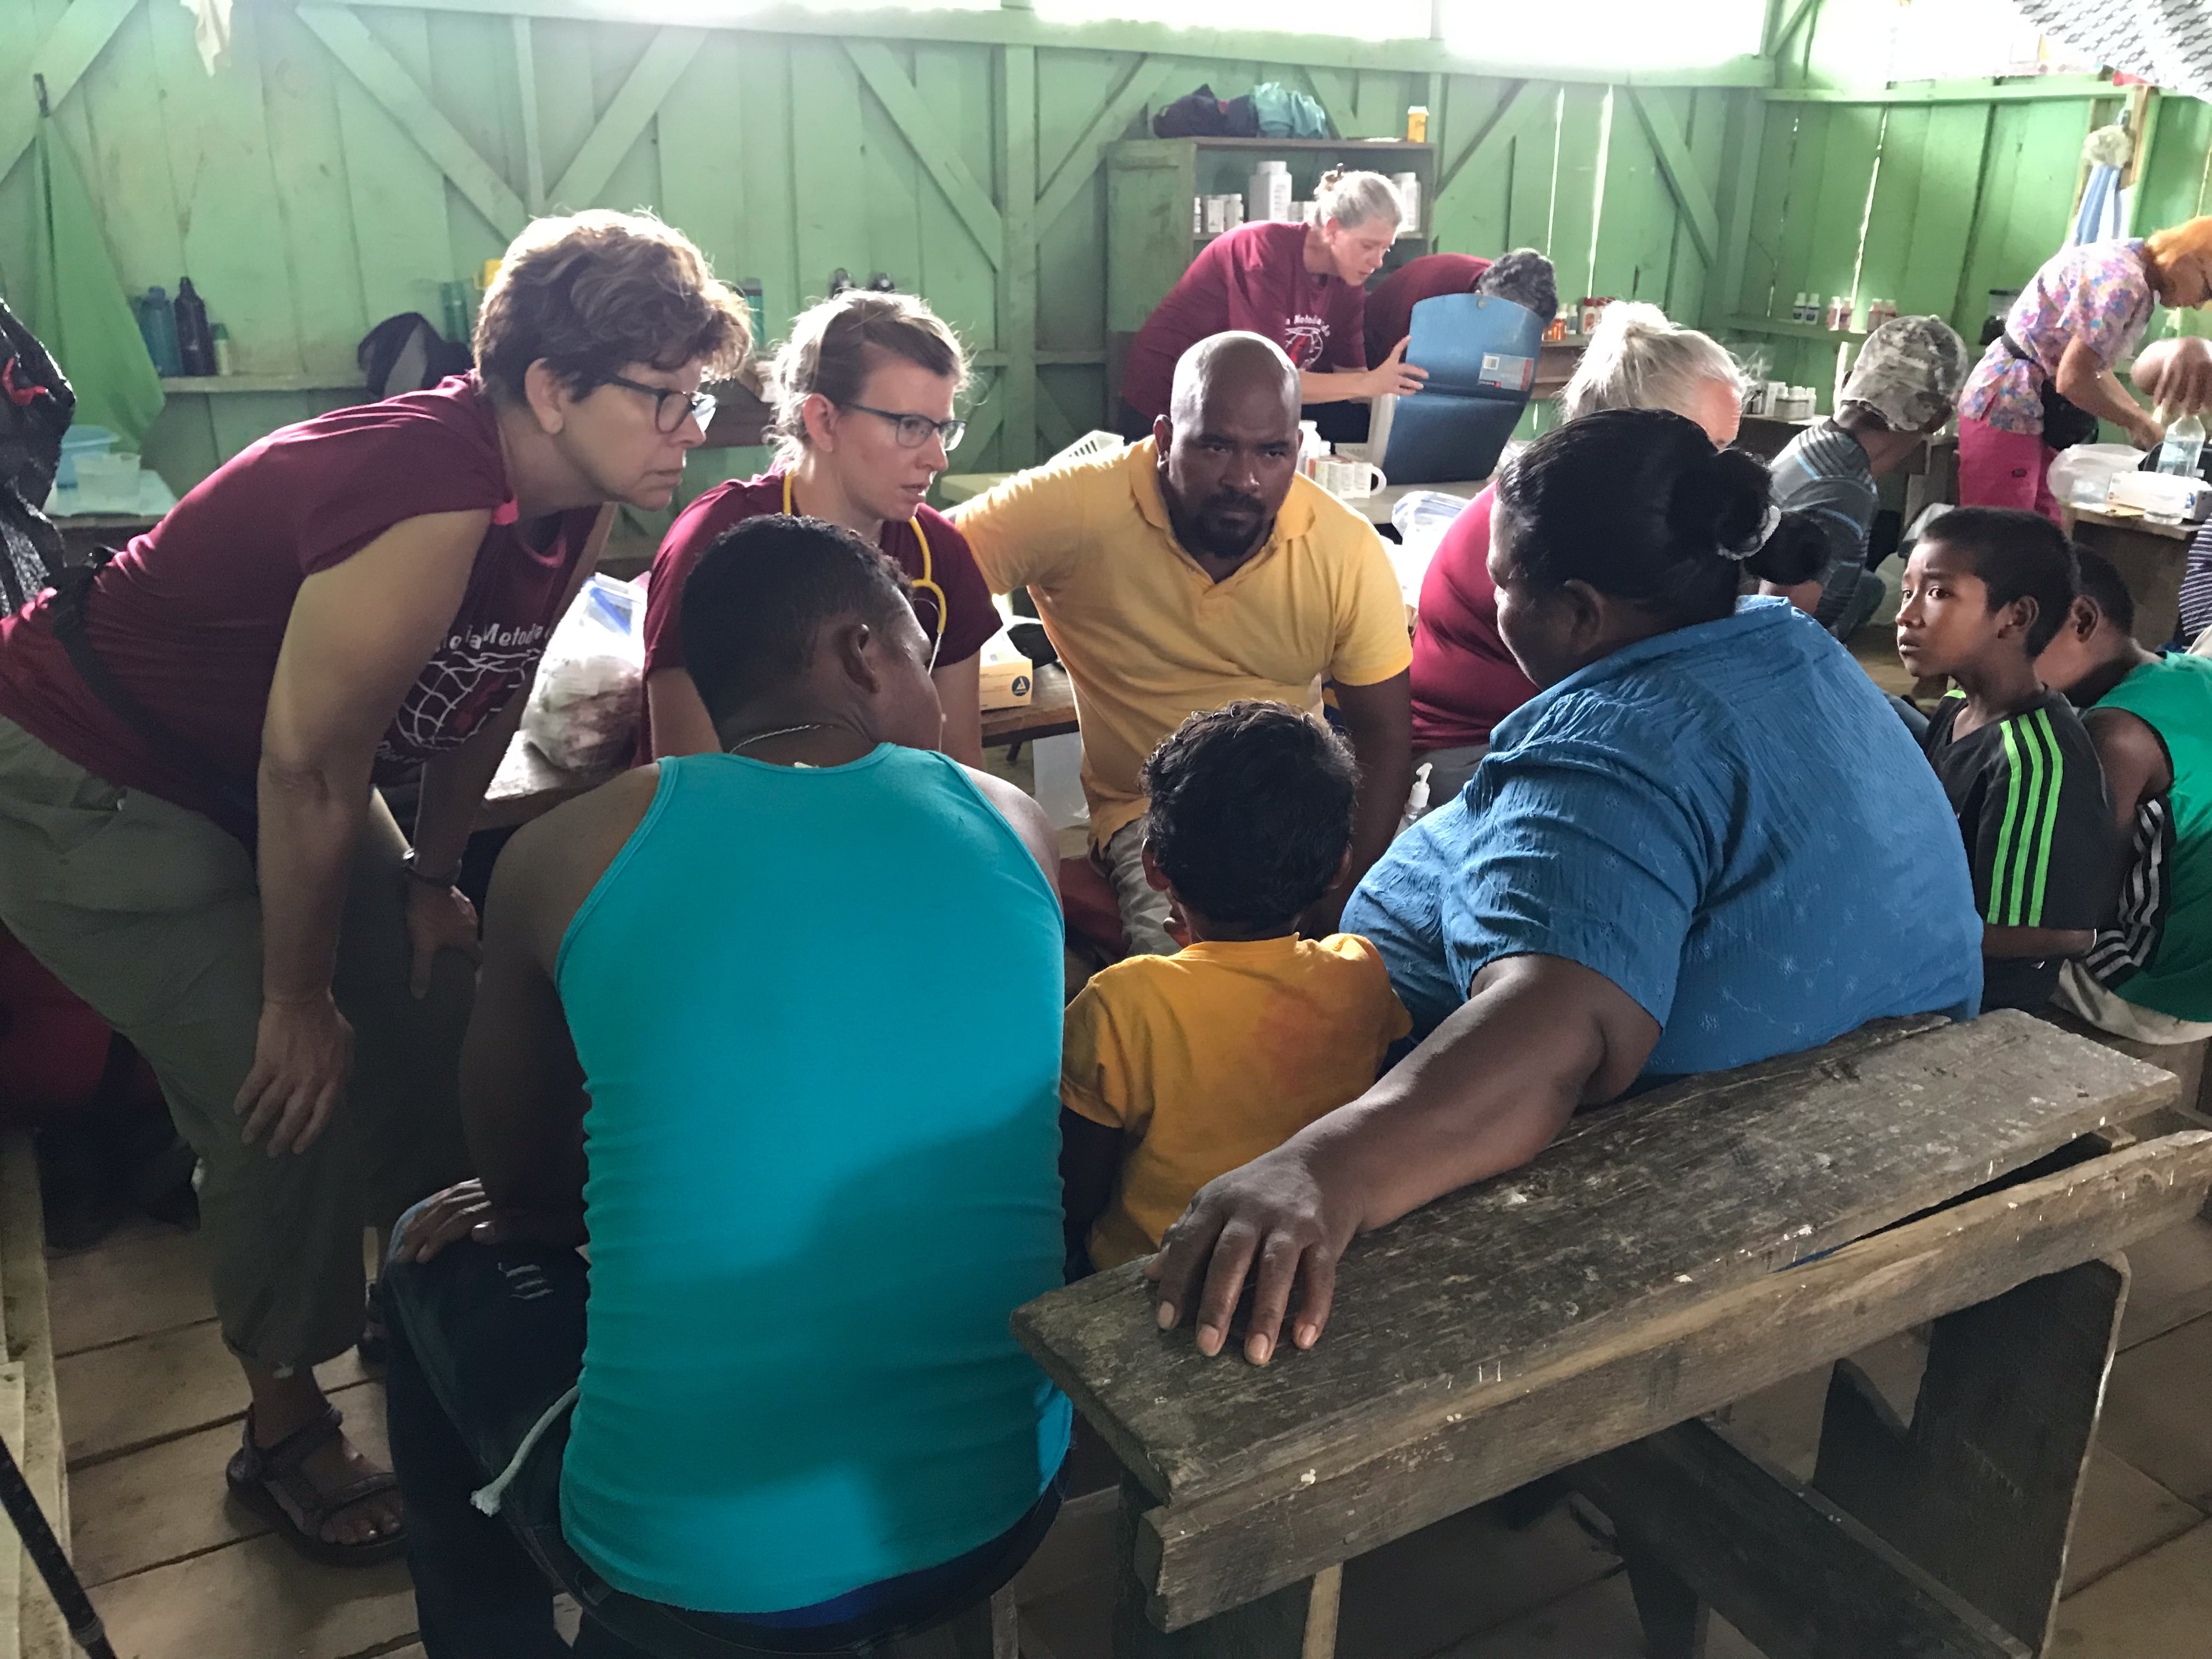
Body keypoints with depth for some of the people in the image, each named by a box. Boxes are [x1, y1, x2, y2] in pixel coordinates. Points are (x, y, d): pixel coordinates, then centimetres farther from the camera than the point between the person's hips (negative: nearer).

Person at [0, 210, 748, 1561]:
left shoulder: (571, 502, -9)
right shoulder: (428, 506, -36)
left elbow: (484, 692, 5)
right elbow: (309, 772, -29)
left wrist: (432, 878, 10)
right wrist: (298, 1000, -18)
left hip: (255, 779, 9)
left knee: (437, 1009, 9)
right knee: (293, 1095, -11)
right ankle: (288, 1429, 13)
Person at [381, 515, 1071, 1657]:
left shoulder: (570, 853, -8)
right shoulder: (1015, 828, -1)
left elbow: (517, 1181, 9)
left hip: (690, 1565, -3)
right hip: (1000, 1513, 4)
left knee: (441, 1257, 24)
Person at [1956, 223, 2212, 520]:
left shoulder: (2139, 279, 10)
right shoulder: (2121, 281, -20)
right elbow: (2073, 380, -24)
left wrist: (2147, 421, 10)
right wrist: (2138, 422, -9)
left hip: (2046, 414, 10)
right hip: (2009, 409, -10)